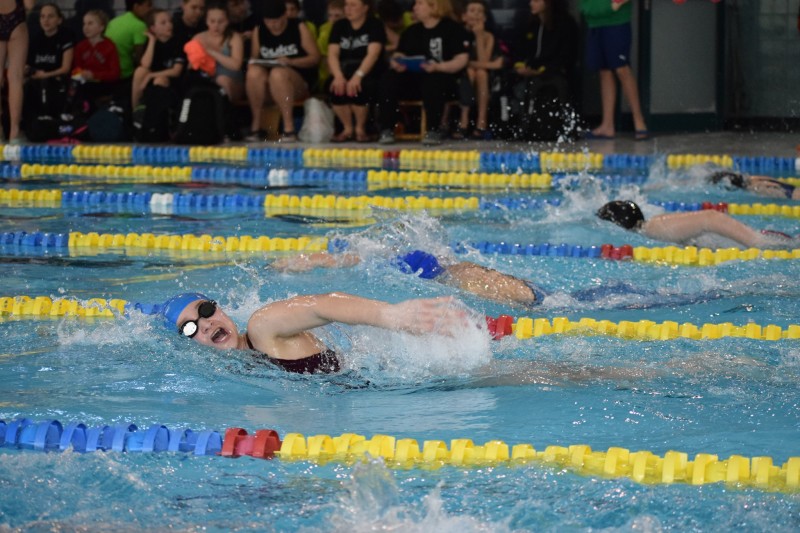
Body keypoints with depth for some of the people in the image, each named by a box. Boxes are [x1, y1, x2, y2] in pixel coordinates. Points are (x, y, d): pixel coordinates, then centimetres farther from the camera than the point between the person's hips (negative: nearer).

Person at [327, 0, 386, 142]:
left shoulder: (374, 25, -3)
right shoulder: (339, 26, 10)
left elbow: (373, 54, -17)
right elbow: (332, 54, -1)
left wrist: (358, 76, -32)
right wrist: (338, 76, -21)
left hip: (368, 75, -3)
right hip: (344, 73, 3)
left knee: (356, 88, -34)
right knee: (336, 89, -29)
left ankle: (360, 129, -8)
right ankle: (348, 129, -6)